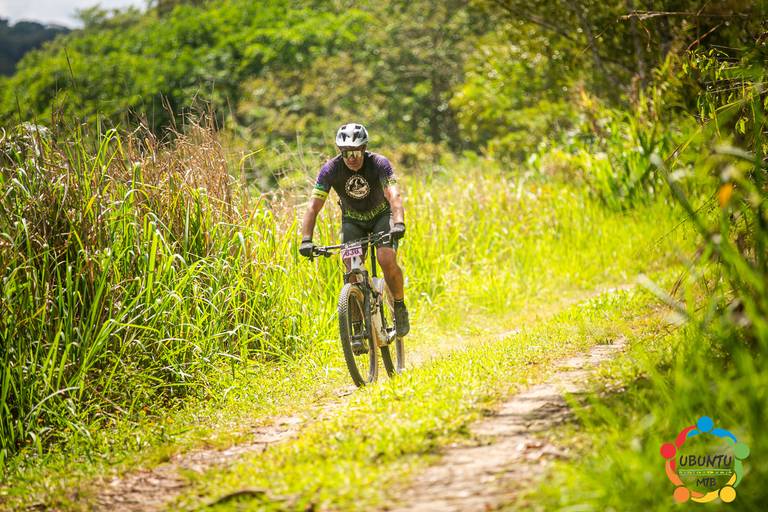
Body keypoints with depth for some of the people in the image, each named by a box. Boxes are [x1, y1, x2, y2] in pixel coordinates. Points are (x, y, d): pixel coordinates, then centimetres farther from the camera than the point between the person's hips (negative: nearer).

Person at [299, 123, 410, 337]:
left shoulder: (379, 164, -27)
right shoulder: (331, 169, -23)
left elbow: (394, 196, -40)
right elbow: (313, 206, -27)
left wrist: (399, 223, -58)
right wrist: (306, 240, -40)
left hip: (382, 216, -2)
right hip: (352, 220, 2)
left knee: (387, 260, -25)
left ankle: (400, 307, -1)